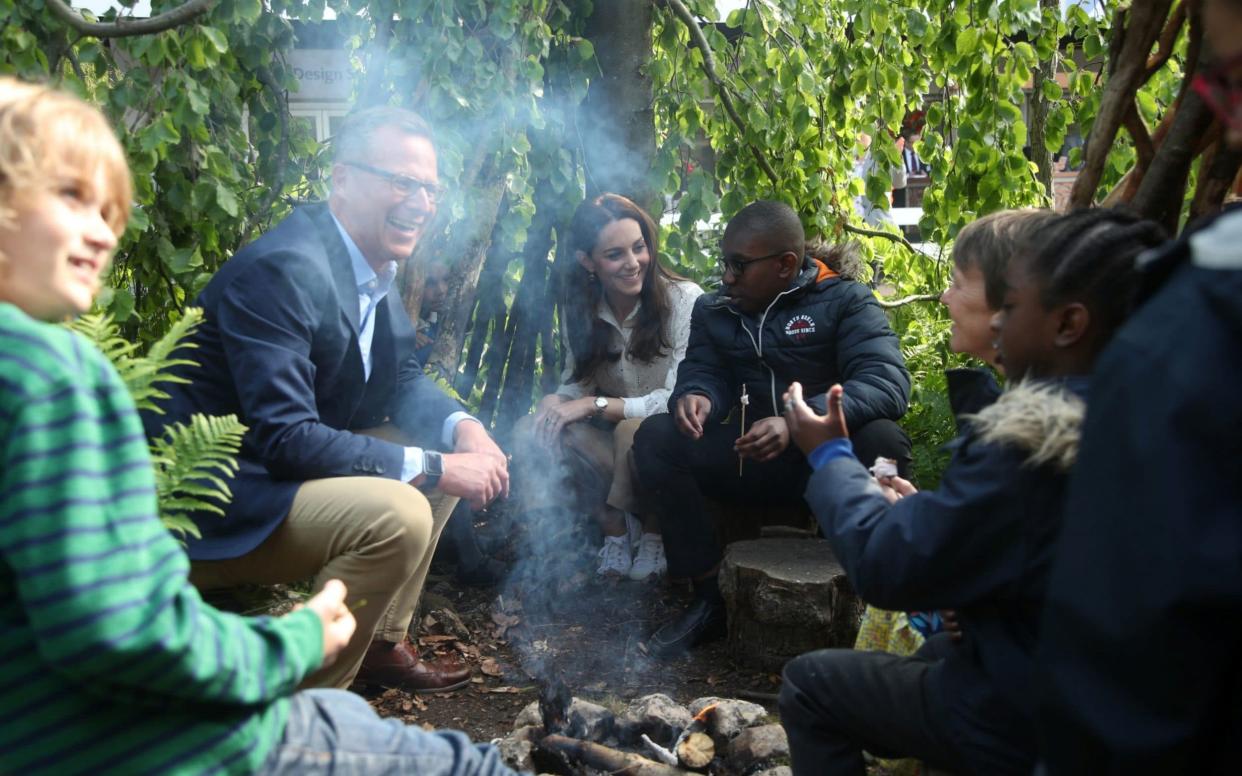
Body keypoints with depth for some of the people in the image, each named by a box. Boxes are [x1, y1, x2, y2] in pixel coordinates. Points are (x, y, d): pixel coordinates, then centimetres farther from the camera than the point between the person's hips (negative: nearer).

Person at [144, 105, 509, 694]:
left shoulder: (375, 265, 5)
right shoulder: (282, 269, -24)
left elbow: (404, 381, 14)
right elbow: (283, 438, -29)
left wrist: (463, 429, -8)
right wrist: (433, 467, -25)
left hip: (272, 472, 10)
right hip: (202, 509, -10)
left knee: (444, 451, 9)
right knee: (395, 513, -26)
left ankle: (382, 645, 19)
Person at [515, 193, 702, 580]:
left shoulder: (684, 299, -17)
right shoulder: (579, 307, -1)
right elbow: (578, 381, 3)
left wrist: (594, 404, -26)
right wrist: (557, 401, -21)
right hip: (612, 434, 4)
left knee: (633, 430, -36)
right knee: (534, 431, -20)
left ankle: (654, 531, -7)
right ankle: (614, 525, -3)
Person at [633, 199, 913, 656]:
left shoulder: (844, 301, -7)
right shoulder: (714, 310, 9)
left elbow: (888, 382, -21)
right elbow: (704, 371, 4)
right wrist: (696, 396, -24)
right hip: (752, 458, 4)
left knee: (882, 439, -35)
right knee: (655, 438, -17)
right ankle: (709, 599, -12)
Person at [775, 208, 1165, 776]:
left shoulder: (1025, 444, -29)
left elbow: (885, 566, -19)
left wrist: (830, 456, -5)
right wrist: (926, 514, 8)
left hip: (1028, 727, -8)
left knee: (808, 684, 8)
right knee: (934, 651, 32)